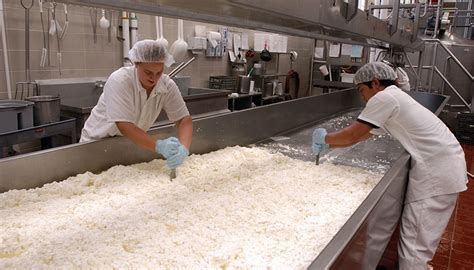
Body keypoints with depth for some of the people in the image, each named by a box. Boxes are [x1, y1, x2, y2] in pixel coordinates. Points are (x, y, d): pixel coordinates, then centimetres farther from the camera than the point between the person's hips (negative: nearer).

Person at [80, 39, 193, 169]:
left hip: (133, 142, 4)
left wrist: (183, 148, -37)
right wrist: (159, 146, -46)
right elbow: (124, 126, -33)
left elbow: (184, 119, -17)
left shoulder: (167, 85, -15)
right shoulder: (119, 81, -26)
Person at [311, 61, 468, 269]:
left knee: (414, 243, -2)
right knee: (418, 239, 20)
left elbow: (351, 135, -11)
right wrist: (326, 146, 17)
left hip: (437, 172, -10)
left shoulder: (384, 98, -12)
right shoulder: (393, 99, 19)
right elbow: (359, 137, 19)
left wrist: (324, 138, 6)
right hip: (440, 167, 10)